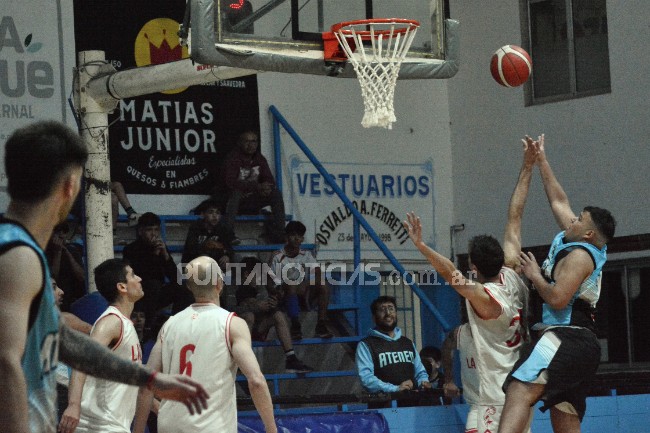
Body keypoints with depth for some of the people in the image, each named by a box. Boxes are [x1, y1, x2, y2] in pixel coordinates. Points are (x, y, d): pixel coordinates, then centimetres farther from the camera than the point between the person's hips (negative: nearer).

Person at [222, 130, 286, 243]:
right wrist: (257, 187, -32)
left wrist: (265, 189, -25)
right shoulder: (233, 159, -12)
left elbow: (270, 181, 2)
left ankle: (277, 236, -19)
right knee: (236, 193, -37)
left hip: (252, 204, 5)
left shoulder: (260, 159, 6)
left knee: (276, 193, -15)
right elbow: (230, 182, -27)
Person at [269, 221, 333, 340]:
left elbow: (318, 274, -5)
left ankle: (321, 325, -29)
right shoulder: (278, 257, 0)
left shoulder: (307, 255, 9)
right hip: (287, 296, -3)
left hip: (305, 293, 3)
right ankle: (295, 326, -32)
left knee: (324, 285, -24)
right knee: (291, 287, -36)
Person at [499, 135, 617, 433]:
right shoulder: (573, 243, 19)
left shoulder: (579, 255, -7)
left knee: (519, 391, -28)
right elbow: (559, 202, 30)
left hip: (565, 339, -10)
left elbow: (557, 298, -19)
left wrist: (535, 275, -3)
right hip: (580, 345, 10)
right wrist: (541, 162, 35)